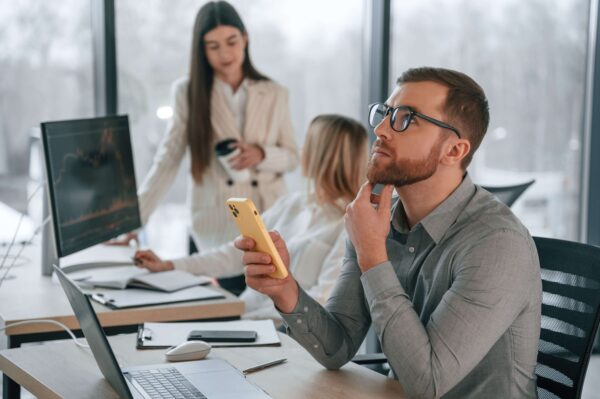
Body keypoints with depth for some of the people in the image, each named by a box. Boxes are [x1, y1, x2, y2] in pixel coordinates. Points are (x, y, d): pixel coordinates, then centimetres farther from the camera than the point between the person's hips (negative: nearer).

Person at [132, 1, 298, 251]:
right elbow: (167, 160, 0)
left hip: (269, 220, 2)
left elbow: (292, 157, 11)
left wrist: (262, 155, -11)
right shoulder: (187, 92, 2)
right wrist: (134, 219, -10)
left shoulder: (274, 94, 7)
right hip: (215, 226, -1)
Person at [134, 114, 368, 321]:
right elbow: (239, 252, 16)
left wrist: (250, 318, -23)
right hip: (242, 316, 7)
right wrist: (169, 267, 9)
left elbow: (325, 298, -17)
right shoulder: (291, 205, 15)